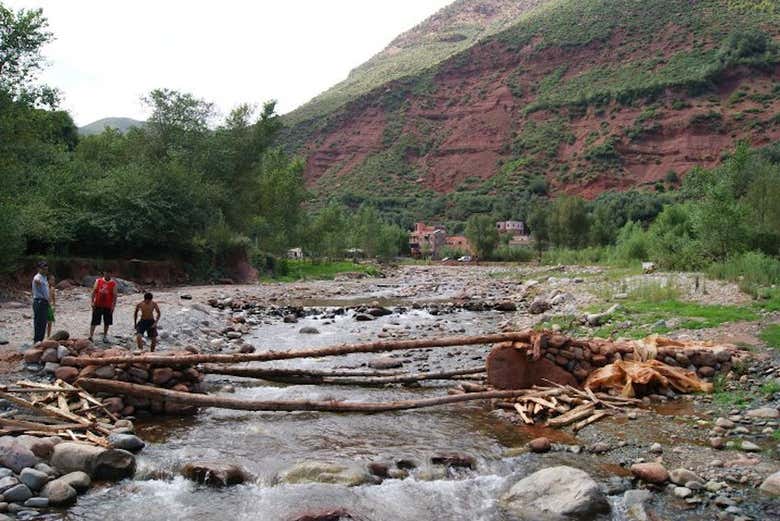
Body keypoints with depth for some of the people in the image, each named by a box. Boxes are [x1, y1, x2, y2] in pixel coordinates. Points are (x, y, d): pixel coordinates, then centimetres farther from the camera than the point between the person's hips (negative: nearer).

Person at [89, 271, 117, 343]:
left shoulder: (113, 284, -3)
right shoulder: (98, 281, 1)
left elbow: (114, 295, -2)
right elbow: (94, 292, 3)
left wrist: (113, 306, -8)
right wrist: (92, 302, -3)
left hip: (108, 306, 0)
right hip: (98, 305, 0)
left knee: (107, 323, 8)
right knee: (94, 322, 0)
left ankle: (105, 336, 20)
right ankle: (90, 336, 2)